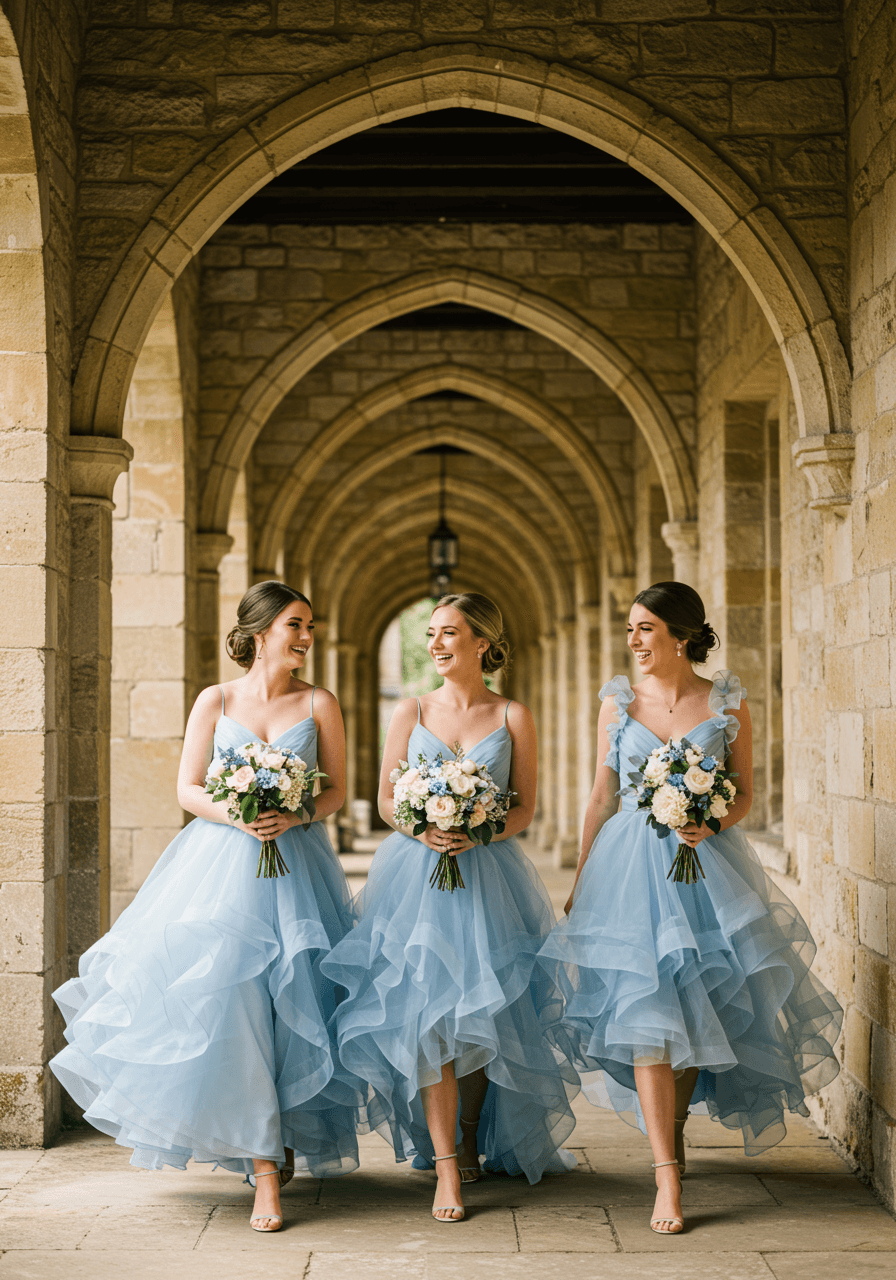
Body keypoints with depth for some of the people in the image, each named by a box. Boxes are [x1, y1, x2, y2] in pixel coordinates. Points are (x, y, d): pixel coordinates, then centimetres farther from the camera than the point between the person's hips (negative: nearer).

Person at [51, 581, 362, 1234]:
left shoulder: (320, 704, 7)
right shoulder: (216, 700, 6)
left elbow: (337, 789, 6)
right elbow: (188, 789, 4)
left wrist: (294, 815, -13)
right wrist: (235, 814, -14)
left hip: (296, 864, 0)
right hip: (220, 861, 0)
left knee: (289, 1005, -5)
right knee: (222, 1001, -10)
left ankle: (273, 1151, 12)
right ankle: (267, 1160, 2)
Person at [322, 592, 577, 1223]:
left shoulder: (514, 717, 5)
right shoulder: (412, 711, 9)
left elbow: (526, 808, 2)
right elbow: (386, 800, 8)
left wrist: (477, 833, -16)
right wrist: (421, 828, -13)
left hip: (489, 873, 0)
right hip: (417, 875, 0)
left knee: (482, 1012, 1)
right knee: (427, 1011, -11)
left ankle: (470, 1141, 24)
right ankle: (446, 1169, -10)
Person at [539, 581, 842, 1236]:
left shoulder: (727, 703, 1)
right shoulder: (618, 702, 4)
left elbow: (745, 792, 6)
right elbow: (602, 799, 9)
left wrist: (712, 824, -15)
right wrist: (580, 882, 9)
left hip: (708, 863, 1)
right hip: (632, 865, 0)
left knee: (703, 1006, 6)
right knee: (645, 1009, -10)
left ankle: (674, 1126, 33)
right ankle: (668, 1174, -9)